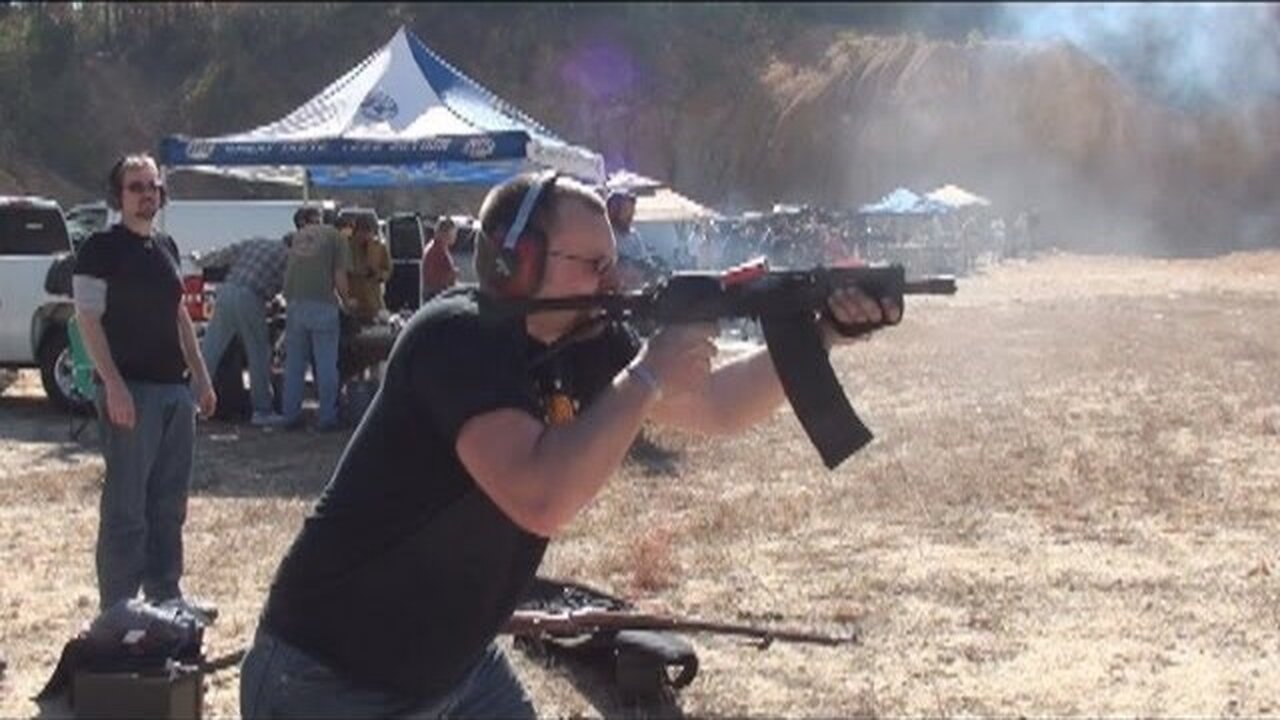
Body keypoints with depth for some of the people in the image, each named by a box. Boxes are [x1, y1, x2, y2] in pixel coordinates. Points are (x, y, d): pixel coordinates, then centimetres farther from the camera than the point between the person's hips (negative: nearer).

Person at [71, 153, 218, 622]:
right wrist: (114, 386, -21)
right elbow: (88, 319, -13)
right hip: (130, 390, -7)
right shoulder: (102, 248, -7)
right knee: (127, 504, -5)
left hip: (176, 389, 8)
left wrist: (201, 377, 18)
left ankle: (165, 594, 22)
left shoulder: (165, 247, 15)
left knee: (169, 502, 12)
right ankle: (116, 607, 2)